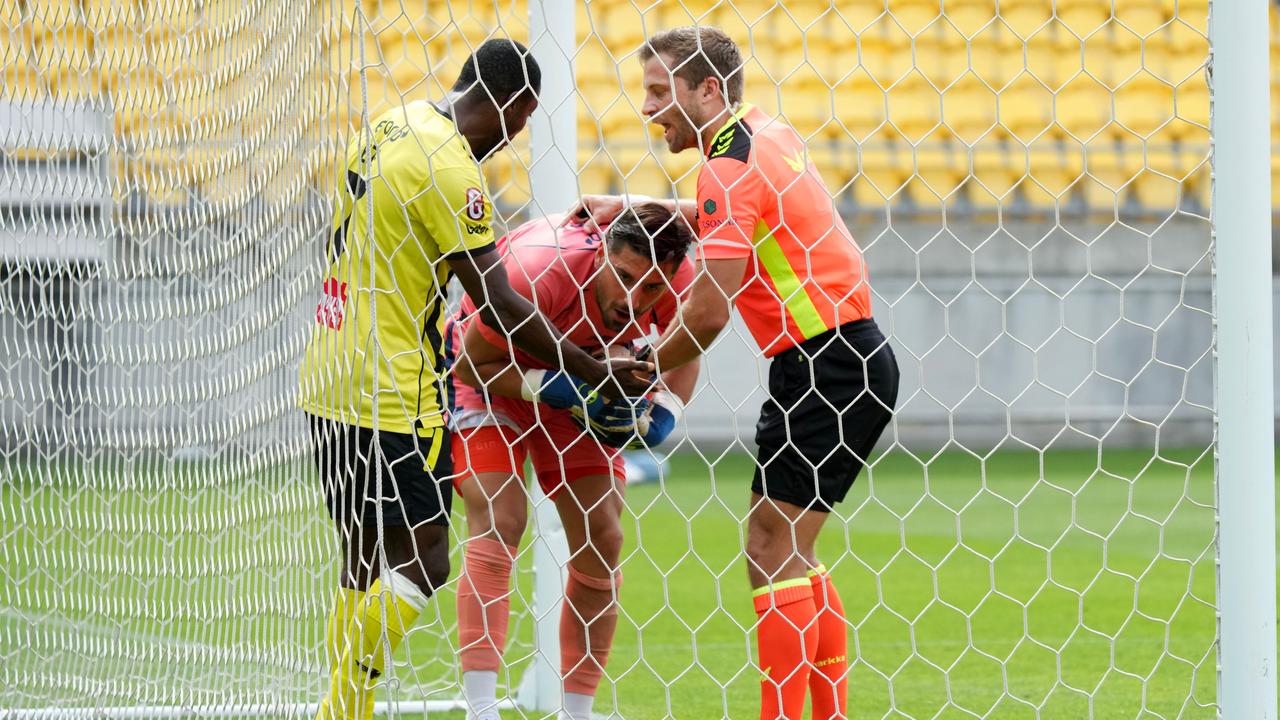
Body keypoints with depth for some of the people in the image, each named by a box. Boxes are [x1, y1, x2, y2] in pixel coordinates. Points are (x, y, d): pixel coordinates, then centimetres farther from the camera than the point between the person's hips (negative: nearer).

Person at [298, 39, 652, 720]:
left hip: (331, 381, 10)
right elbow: (501, 307, -16)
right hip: (393, 396, -9)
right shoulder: (448, 168, -17)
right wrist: (595, 373, -8)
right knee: (422, 561, -6)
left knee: (365, 559, 13)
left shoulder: (390, 127, 11)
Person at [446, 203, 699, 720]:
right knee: (498, 521, -21)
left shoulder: (676, 276, -24)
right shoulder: (539, 270, -38)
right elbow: (471, 362, -25)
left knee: (602, 540, -2)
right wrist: (548, 387, -37)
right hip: (493, 376, -5)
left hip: (580, 391, 5)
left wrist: (662, 414, -21)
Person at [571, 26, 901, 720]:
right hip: (849, 359, 10)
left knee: (773, 548, -10)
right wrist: (630, 209, 25)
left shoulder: (731, 164, -15)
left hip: (828, 369, -10)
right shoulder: (767, 133, 13)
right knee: (787, 552, 14)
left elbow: (709, 311, -19)